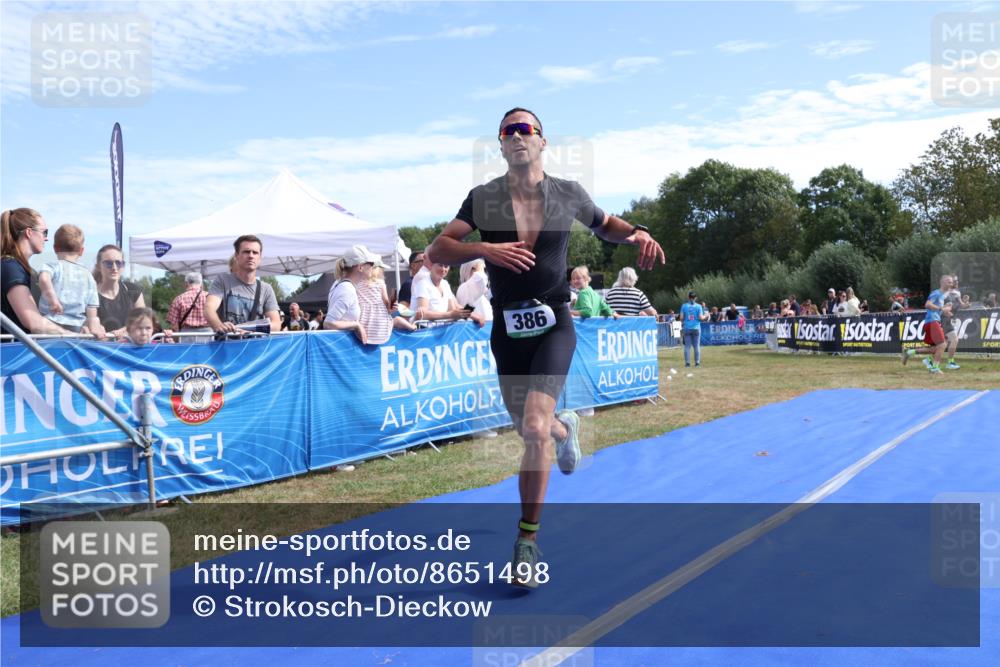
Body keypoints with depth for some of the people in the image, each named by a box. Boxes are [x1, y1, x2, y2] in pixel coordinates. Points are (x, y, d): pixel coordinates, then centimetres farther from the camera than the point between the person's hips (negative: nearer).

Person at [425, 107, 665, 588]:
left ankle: (527, 539, -3)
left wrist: (638, 235, -4)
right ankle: (564, 427, 54)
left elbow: (605, 225, 18)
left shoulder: (568, 194, 0)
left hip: (553, 324, -2)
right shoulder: (483, 198, -2)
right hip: (506, 327, 2)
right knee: (527, 427, 14)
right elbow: (437, 250, -6)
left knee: (534, 428, -19)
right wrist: (484, 249, -24)